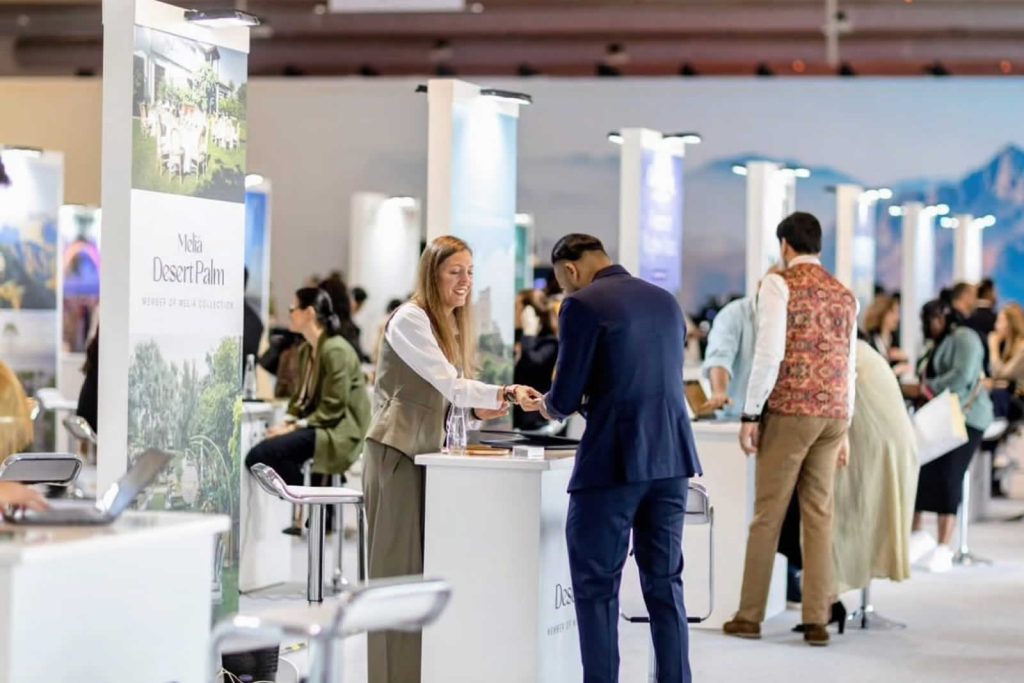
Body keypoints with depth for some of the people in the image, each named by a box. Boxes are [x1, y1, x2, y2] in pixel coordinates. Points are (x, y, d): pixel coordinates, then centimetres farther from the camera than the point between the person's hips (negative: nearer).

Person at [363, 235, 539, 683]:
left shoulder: (449, 324, 17)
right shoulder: (410, 319, -12)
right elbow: (449, 384, -22)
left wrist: (478, 408, 2)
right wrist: (505, 393, -32)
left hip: (426, 451, 9)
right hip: (397, 451, -9)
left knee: (424, 564, 6)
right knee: (398, 563, -7)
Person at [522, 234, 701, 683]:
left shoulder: (583, 305, -8)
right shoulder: (666, 301, 12)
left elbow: (565, 397, -8)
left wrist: (550, 407, 14)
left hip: (613, 460, -6)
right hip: (671, 459, 6)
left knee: (596, 586, 2)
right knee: (664, 583, 12)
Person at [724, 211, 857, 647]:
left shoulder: (779, 285, -5)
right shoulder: (844, 295, 14)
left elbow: (769, 353, -13)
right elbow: (849, 366, 15)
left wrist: (750, 415, -9)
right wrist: (844, 429, 20)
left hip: (790, 411, -5)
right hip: (834, 414, 5)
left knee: (768, 514, 1)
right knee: (819, 516, 7)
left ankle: (750, 617, 5)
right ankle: (816, 621, 5)